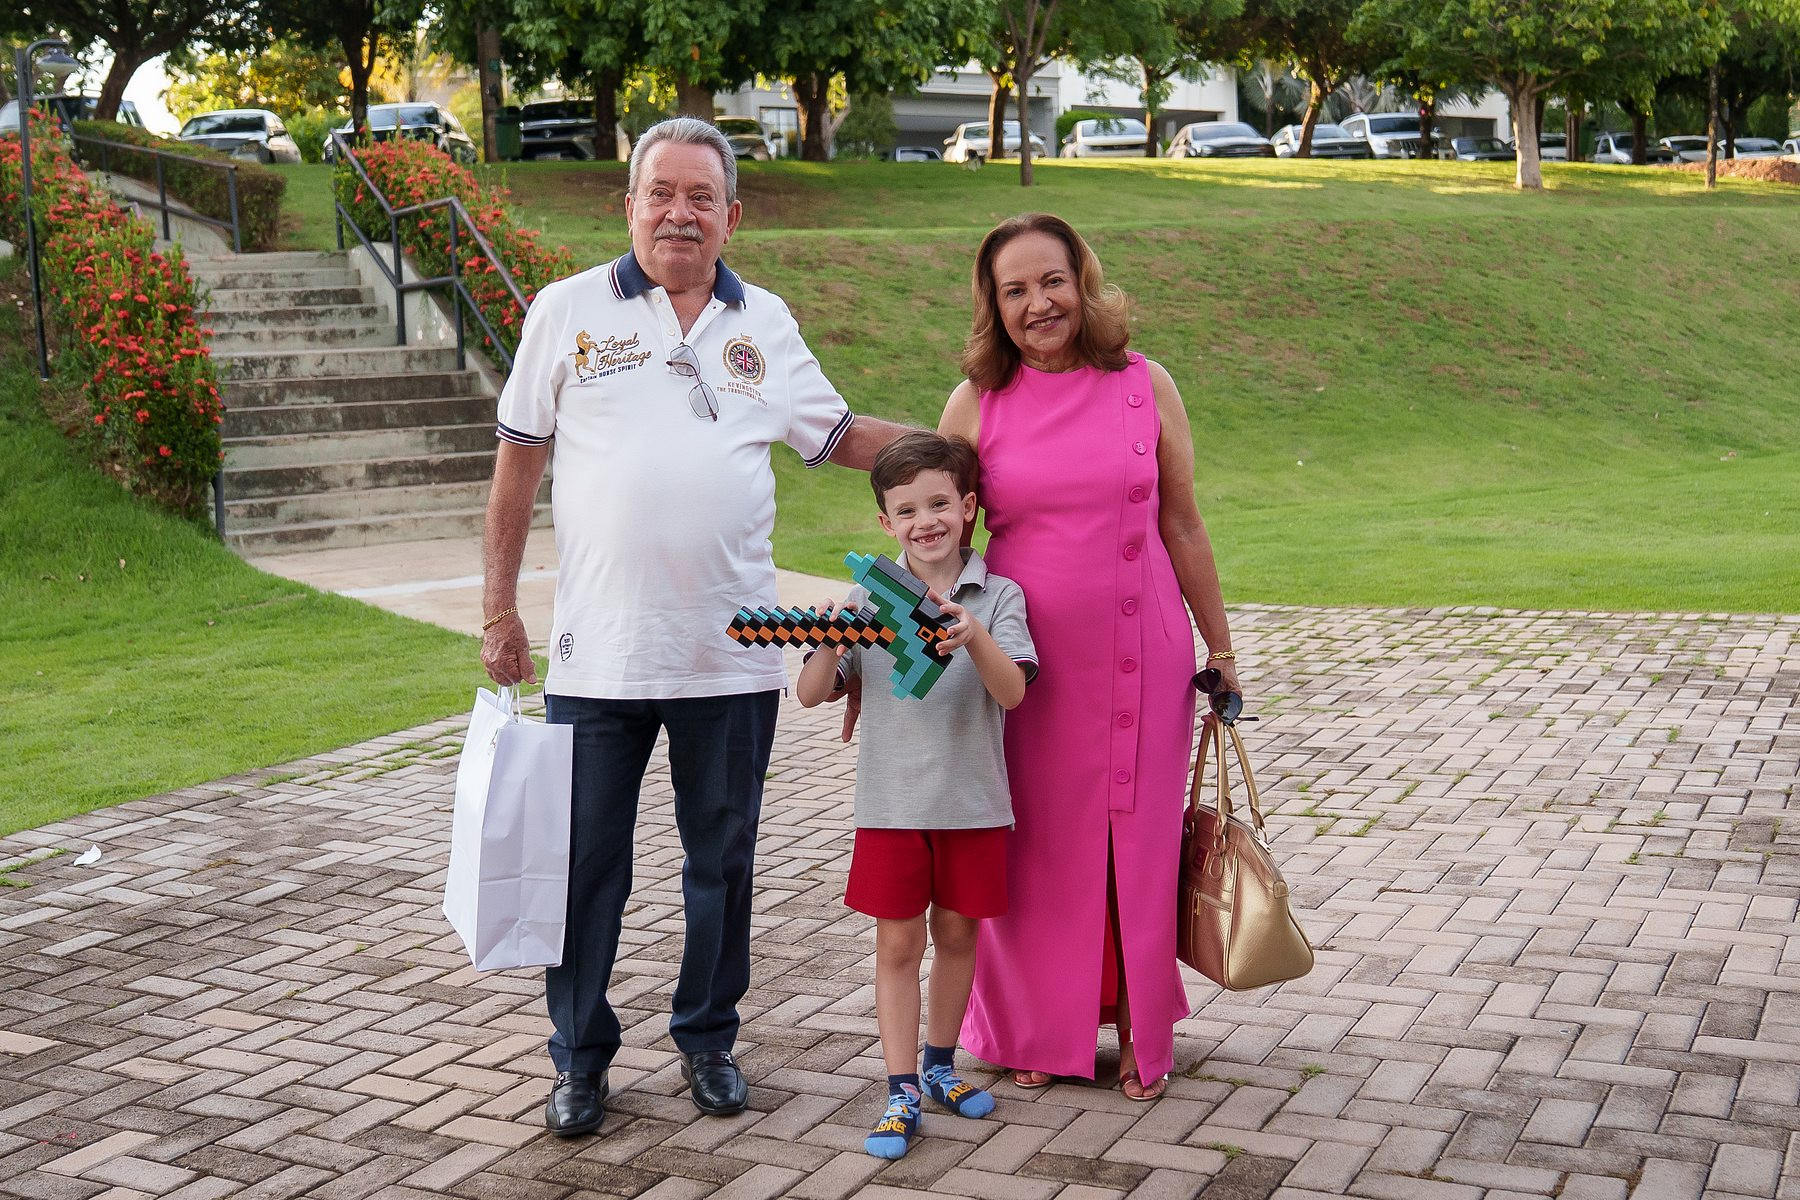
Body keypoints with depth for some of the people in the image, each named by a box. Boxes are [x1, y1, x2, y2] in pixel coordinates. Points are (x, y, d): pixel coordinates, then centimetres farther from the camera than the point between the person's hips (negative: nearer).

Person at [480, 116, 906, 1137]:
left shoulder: (765, 323, 8)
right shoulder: (569, 310, 1)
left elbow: (840, 437, 15)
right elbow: (519, 462, 5)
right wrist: (500, 609, 3)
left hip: (733, 656, 2)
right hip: (598, 654, -2)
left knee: (723, 861, 12)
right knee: (586, 866, 6)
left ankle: (709, 1038, 30)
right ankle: (582, 1057, 22)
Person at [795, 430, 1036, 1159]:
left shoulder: (996, 597, -3)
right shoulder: (869, 599, -1)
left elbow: (1012, 692, -15)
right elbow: (810, 694, -2)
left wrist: (974, 638, -33)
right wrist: (832, 643, -21)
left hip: (971, 801, 0)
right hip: (891, 803, 0)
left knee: (957, 933, 13)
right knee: (898, 942, 3)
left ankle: (939, 1063, 32)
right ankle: (901, 1092, 10)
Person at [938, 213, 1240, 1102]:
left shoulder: (1146, 387, 1)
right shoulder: (976, 403, 0)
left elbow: (1181, 525, 7)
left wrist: (1220, 646, 10)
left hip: (1139, 657, 0)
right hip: (1022, 659, 0)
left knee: (1138, 841, 7)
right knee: (1033, 846, 7)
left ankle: (1142, 1034, 24)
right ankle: (1035, 1033, 26)